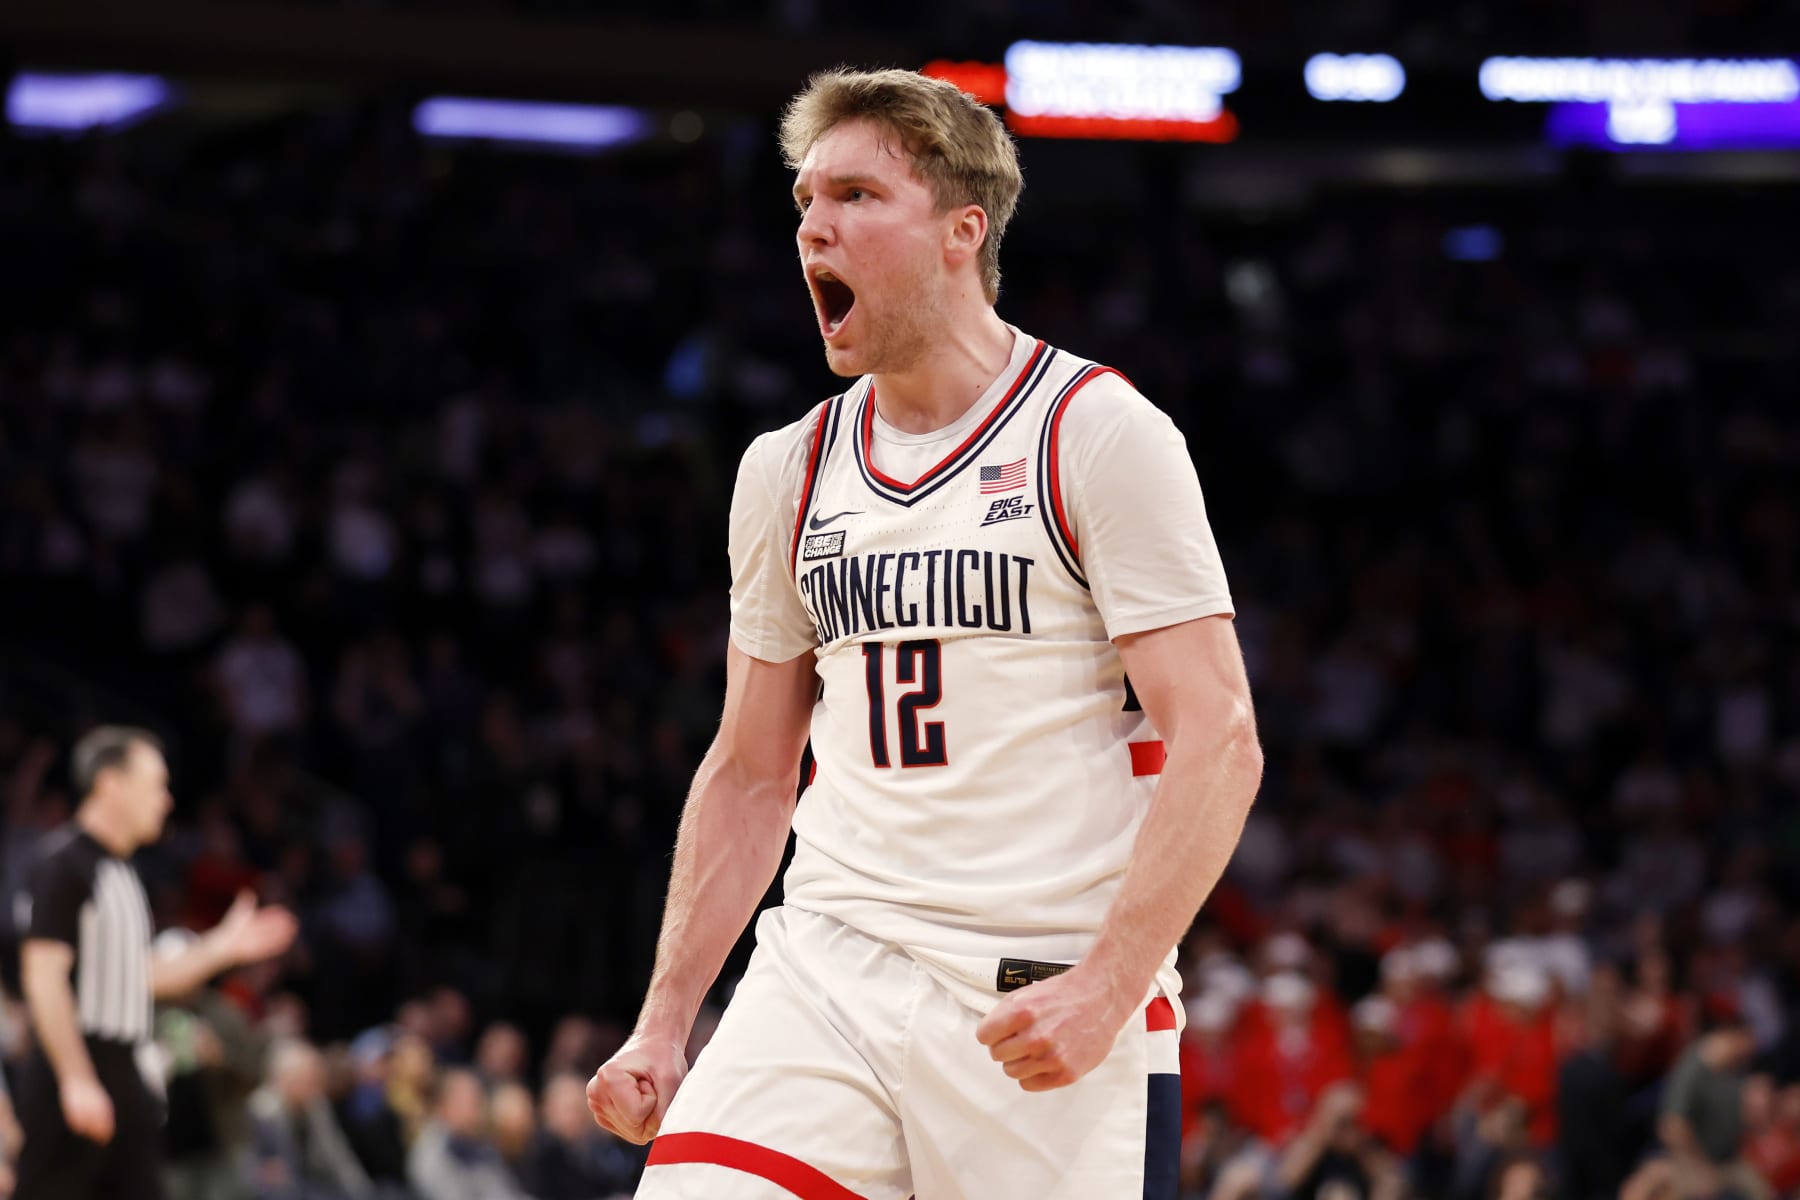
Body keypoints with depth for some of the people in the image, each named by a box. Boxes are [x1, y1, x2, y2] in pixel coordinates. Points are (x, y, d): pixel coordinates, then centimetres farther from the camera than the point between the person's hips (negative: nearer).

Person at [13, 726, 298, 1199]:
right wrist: (77, 1081, -23)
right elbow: (43, 978, -18)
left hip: (123, 1075, 9)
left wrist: (222, 948, 18)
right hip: (75, 1074, -9)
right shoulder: (66, 865, -11)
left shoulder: (119, 871, 18)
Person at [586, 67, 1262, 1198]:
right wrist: (664, 1023, 12)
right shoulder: (789, 471, 13)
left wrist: (1105, 989, -20)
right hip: (829, 967, 4)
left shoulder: (1102, 436, -4)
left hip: (1047, 1005, -4)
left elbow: (1218, 742, -10)